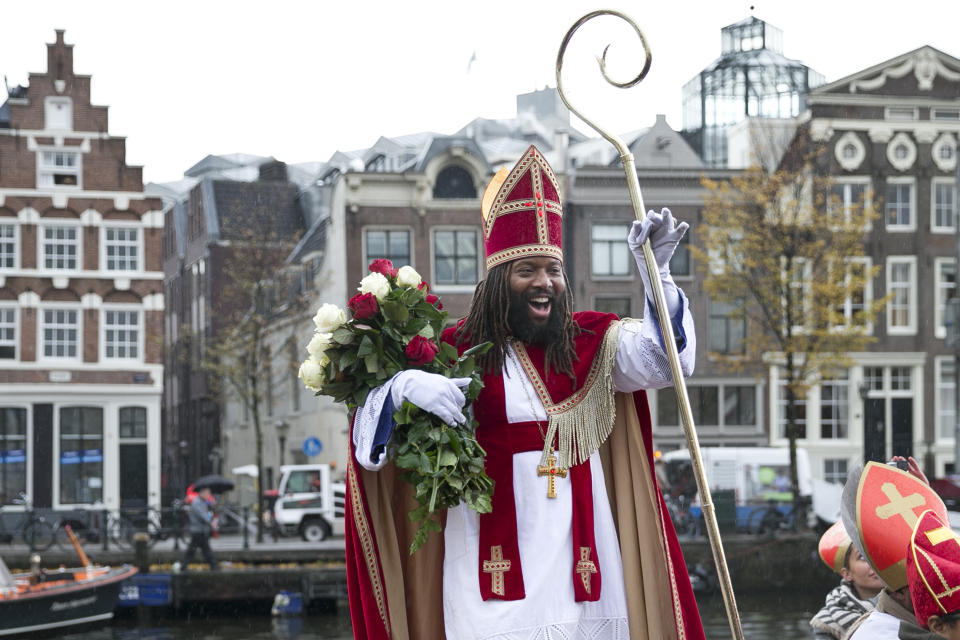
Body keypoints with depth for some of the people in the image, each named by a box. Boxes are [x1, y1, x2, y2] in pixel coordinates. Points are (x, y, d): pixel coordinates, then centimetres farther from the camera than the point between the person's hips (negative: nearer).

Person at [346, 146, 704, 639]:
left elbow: (660, 356, -6)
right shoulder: (455, 351, 2)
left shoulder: (591, 343, 11)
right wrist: (405, 385, -25)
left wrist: (655, 271, -17)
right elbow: (369, 431, -3)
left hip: (580, 555, 2)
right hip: (494, 556, -2)